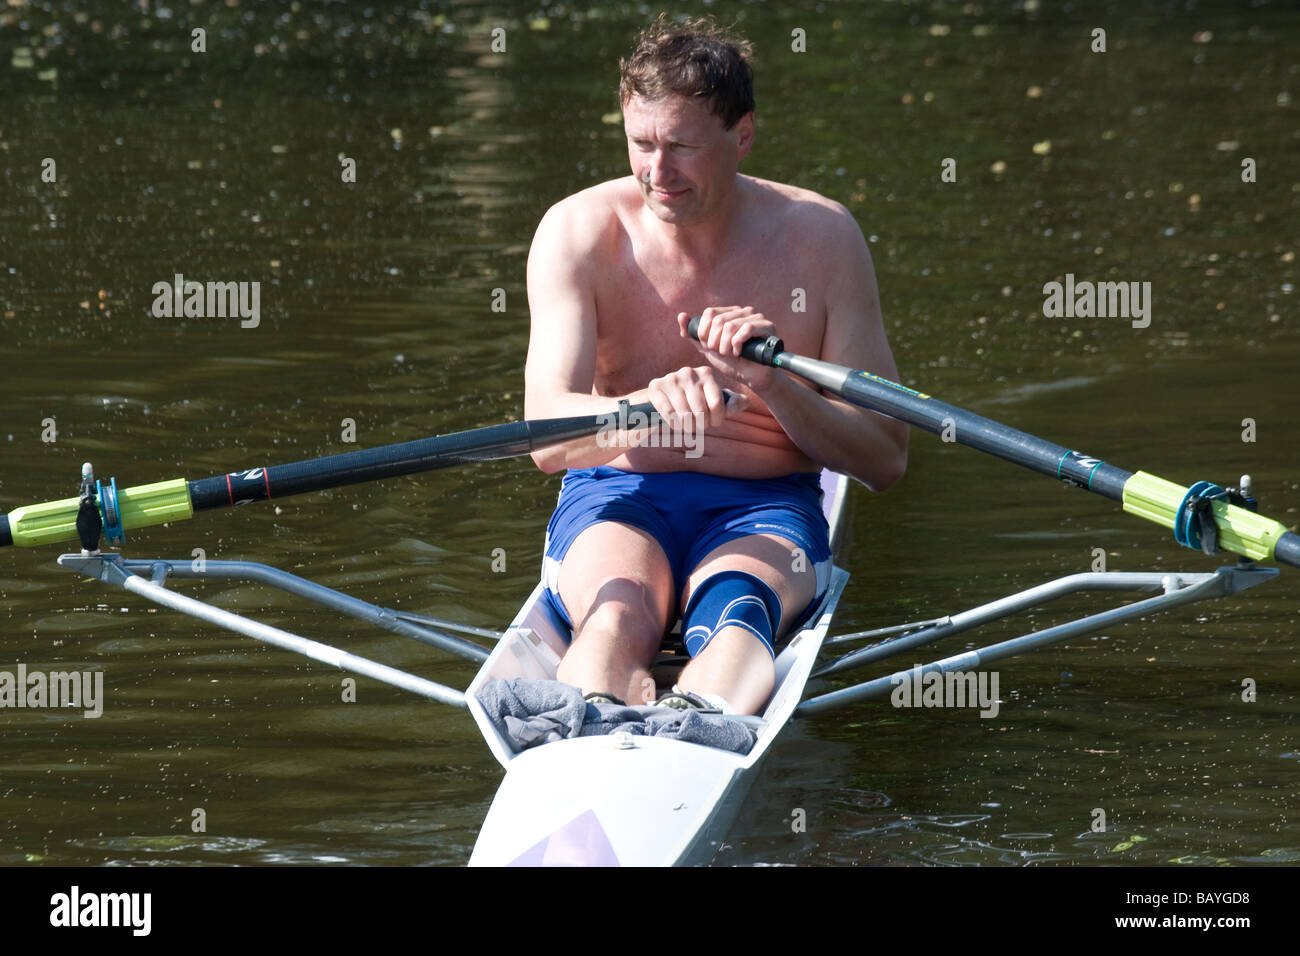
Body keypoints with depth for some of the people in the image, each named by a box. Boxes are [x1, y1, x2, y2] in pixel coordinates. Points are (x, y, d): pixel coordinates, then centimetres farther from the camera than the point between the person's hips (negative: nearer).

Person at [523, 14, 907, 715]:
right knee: (618, 613, -37)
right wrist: (645, 410, -40)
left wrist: (771, 384, -20)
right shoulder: (580, 231, -4)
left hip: (765, 507, 0)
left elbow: (885, 460, -1)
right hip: (617, 499, 0)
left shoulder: (819, 237, -1)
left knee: (736, 607, -37)